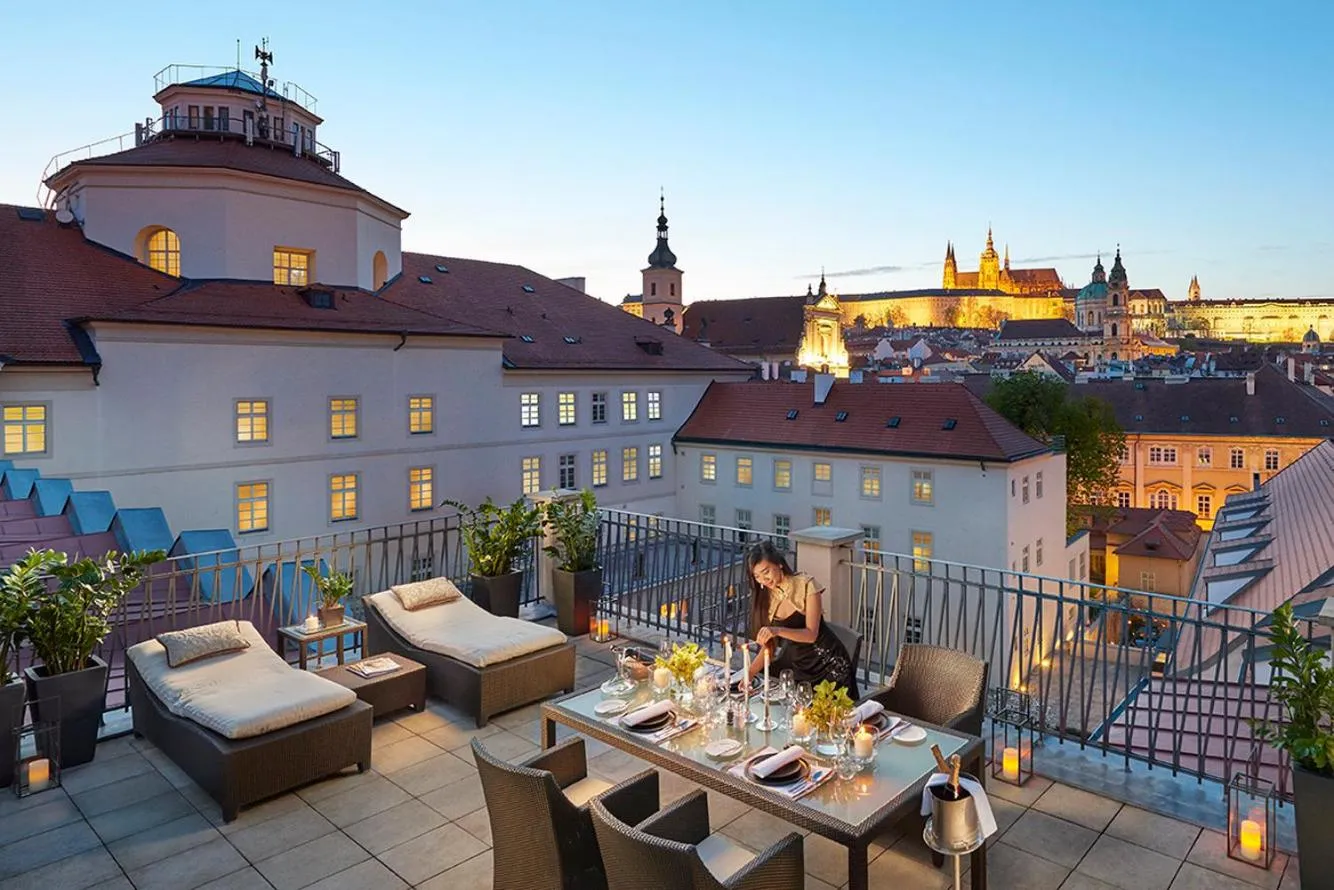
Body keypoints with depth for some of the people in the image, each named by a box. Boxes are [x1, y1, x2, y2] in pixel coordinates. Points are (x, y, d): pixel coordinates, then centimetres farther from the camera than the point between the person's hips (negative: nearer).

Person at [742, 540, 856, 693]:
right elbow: (768, 648, -2)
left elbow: (811, 634, -21)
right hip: (795, 663, 5)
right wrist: (749, 674, -17)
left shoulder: (806, 585, -16)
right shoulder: (764, 598, -2)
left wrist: (778, 630, -36)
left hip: (827, 662, -5)